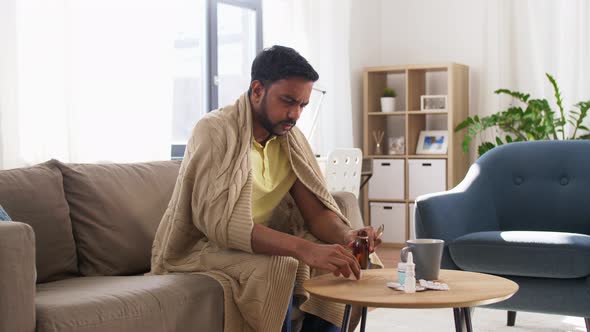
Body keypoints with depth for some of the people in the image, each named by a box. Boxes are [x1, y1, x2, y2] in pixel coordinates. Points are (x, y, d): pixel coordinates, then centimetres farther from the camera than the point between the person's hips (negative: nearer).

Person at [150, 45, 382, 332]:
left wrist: (346, 236, -25)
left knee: (339, 265, -11)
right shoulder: (215, 131, -20)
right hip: (199, 248, -6)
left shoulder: (290, 138, 1)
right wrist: (303, 248, -43)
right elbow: (218, 221, -33)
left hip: (259, 245, 7)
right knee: (278, 269, -31)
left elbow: (316, 211, -1)